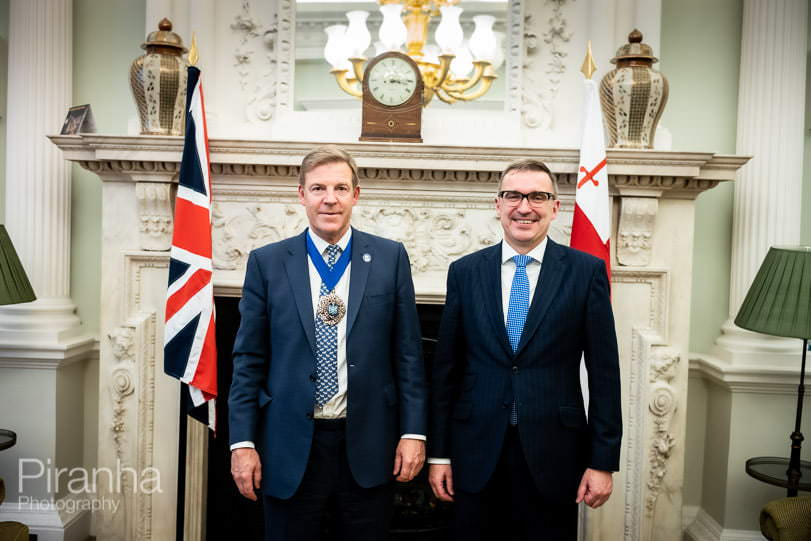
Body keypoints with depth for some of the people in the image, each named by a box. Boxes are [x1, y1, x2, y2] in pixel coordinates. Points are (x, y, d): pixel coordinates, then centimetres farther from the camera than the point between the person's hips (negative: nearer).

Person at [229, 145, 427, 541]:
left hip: (367, 445, 1)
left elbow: (407, 352, 1)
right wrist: (242, 442, -2)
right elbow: (248, 360, 1)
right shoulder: (266, 262, 0)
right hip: (290, 448, 0)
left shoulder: (390, 257, 0)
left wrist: (414, 432, -2)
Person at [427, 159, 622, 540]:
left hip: (553, 453, -1)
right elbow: (446, 368, 3)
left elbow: (603, 372, -2)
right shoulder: (465, 272, 2)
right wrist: (438, 452, 3)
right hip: (476, 453, 2)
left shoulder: (587, 271, -3)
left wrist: (603, 460, -3)